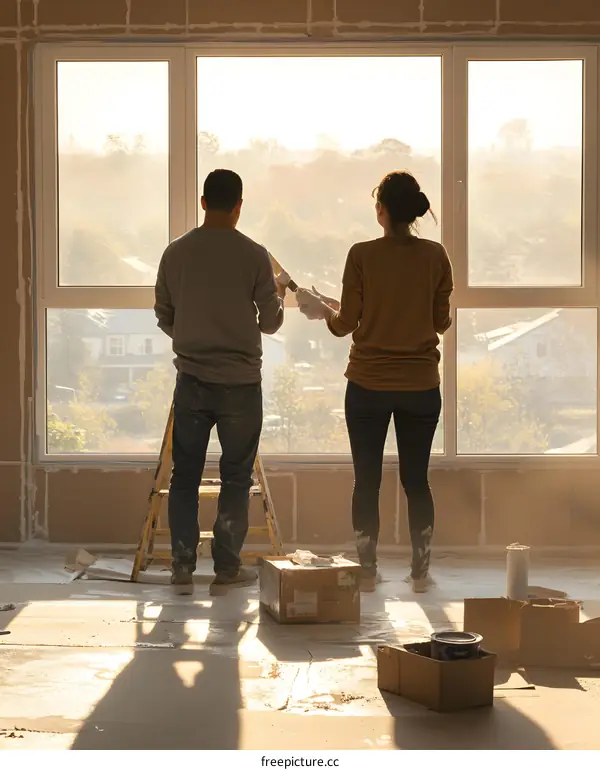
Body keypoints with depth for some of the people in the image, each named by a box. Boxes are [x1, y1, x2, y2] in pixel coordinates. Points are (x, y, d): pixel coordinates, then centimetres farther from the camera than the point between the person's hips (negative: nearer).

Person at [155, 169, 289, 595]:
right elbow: (270, 322, -2)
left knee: (185, 475, 9)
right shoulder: (254, 255, -8)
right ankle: (227, 568, 10)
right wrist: (279, 293, 19)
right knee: (236, 476, 7)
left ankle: (183, 568, 8)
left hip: (192, 381, 2)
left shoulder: (176, 253, 0)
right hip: (240, 382, -2)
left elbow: (164, 317, 8)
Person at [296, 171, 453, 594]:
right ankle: (421, 571, 12)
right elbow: (442, 322, 2)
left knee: (367, 480, 8)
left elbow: (346, 324, -7)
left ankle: (367, 570, 11)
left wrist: (323, 309, 14)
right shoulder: (436, 256, -4)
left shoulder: (362, 256, -10)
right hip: (421, 384, 2)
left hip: (368, 384, -1)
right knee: (416, 479, 10)